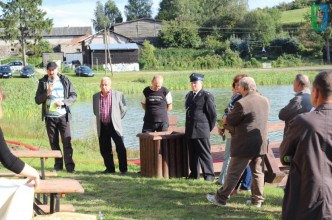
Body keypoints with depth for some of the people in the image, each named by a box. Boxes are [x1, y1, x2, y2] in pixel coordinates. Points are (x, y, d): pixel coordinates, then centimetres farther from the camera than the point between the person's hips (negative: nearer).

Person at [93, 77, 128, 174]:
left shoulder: (118, 95, -2)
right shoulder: (95, 96, 7)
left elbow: (123, 109, 8)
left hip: (114, 126, -3)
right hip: (102, 127, 3)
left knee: (120, 148, -6)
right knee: (104, 149, 6)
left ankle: (123, 169, 3)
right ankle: (110, 168, 17)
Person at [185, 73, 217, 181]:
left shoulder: (207, 96, -7)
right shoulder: (189, 95, 16)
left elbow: (213, 114, -5)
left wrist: (209, 127, 1)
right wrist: (188, 127, 17)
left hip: (201, 131, -7)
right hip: (190, 130, 7)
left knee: (204, 153, -4)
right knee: (192, 153, 10)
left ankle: (209, 174, 1)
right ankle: (194, 174, 17)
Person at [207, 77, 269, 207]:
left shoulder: (242, 103, -19)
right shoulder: (265, 101, 6)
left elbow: (230, 121, -11)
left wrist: (227, 118, 13)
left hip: (244, 145, -7)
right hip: (261, 143, 7)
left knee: (233, 173, 1)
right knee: (258, 172, 13)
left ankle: (221, 198, 9)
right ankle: (257, 200, 17)